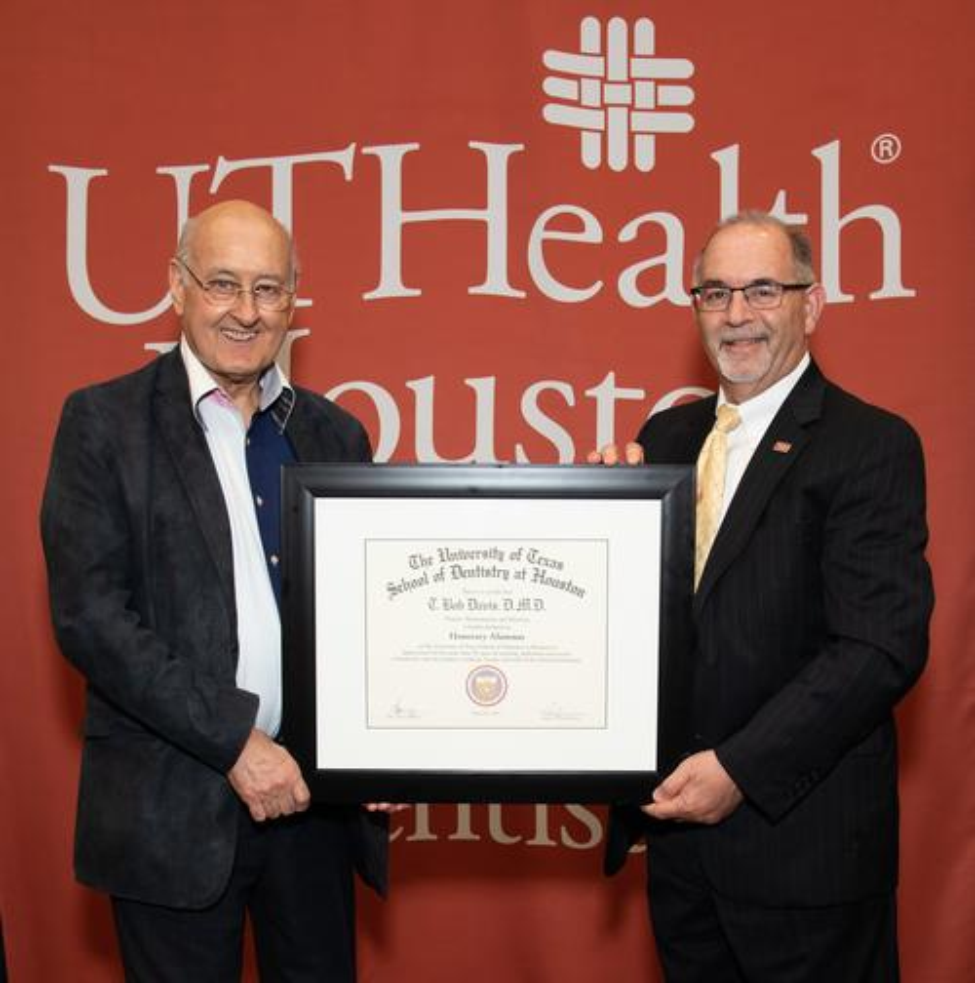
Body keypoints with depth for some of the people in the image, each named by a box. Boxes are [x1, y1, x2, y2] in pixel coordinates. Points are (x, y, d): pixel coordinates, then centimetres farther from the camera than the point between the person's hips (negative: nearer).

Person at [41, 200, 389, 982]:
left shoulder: (335, 434, 7)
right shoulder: (105, 421, -4)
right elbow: (89, 613, -11)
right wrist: (233, 740, -15)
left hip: (315, 790, 4)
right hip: (172, 801, -3)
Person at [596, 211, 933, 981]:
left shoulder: (871, 445, -11)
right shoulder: (667, 436, 8)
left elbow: (884, 645, -18)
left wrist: (740, 768, -22)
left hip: (799, 837, -5)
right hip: (677, 821, 6)